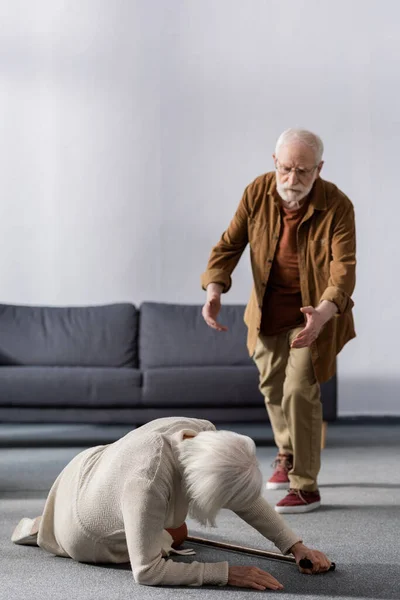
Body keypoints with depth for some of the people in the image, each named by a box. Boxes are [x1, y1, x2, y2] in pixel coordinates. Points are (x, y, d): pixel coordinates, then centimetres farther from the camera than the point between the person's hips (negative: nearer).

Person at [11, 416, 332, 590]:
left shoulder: (201, 431, -27)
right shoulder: (149, 484, -48)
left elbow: (248, 500, -14)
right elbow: (146, 571, -38)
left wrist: (295, 545, -19)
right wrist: (226, 572, -39)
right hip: (85, 534, -6)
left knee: (177, 534, 28)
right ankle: (40, 528, 24)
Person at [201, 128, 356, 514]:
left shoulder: (337, 206, -24)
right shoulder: (257, 192, -14)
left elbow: (344, 268, -29)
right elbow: (230, 244, -11)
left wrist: (323, 313, -47)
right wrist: (214, 290, -28)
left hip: (314, 310, -4)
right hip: (269, 308, 4)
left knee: (300, 391, -12)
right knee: (272, 385, 17)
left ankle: (305, 488, 2)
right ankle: (287, 454, 44)